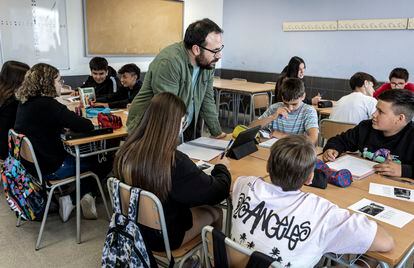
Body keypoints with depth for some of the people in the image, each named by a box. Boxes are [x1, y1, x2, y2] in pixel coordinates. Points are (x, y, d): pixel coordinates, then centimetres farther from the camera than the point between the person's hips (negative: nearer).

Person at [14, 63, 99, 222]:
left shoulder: (25, 103, 2)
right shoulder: (48, 105, -24)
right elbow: (87, 126, -26)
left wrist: (70, 117, 0)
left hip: (30, 163, 8)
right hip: (49, 169, -8)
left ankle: (72, 199, 22)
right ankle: (74, 199, 17)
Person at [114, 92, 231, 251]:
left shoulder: (127, 151, -15)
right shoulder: (176, 162, -34)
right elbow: (218, 192, -21)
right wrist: (221, 168, 0)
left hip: (134, 227, 6)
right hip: (164, 237, -6)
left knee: (196, 207, 25)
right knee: (215, 212, 17)